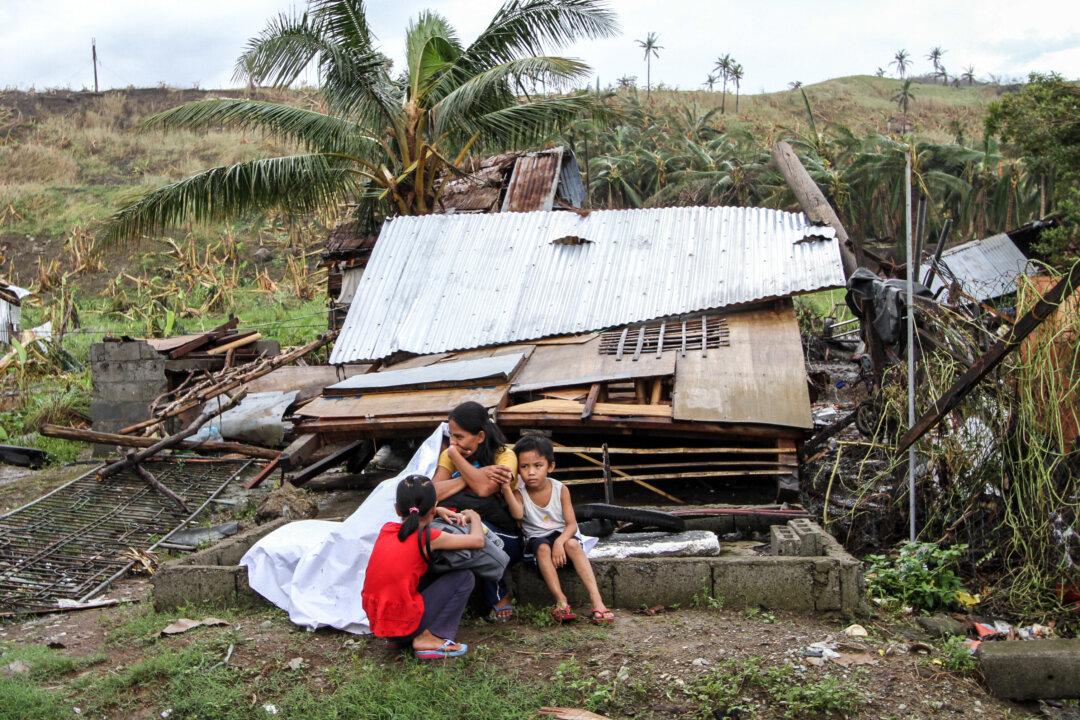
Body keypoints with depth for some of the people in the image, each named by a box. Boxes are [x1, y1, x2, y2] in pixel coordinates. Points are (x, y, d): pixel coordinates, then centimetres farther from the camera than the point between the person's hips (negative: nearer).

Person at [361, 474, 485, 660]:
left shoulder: (387, 529, 5)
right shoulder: (428, 538, -13)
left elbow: (410, 516, 31)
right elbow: (478, 541, -7)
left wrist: (438, 511, 21)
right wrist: (474, 517, 12)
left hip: (376, 620, 7)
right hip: (402, 626, -7)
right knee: (464, 578, 1)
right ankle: (429, 638, -3)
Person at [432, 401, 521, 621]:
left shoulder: (504, 455, -11)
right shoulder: (449, 456, 0)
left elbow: (483, 489, -30)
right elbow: (433, 493, -16)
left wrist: (454, 454, -19)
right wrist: (472, 476, -24)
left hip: (505, 538, -3)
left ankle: (500, 597, -12)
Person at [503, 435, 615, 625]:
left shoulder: (560, 489, -8)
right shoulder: (519, 492, -8)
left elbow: (571, 524, -11)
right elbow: (518, 514, -31)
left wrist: (560, 541, -30)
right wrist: (506, 488, -44)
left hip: (562, 534, 0)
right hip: (537, 538, 0)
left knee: (572, 544, -32)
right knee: (543, 547, -33)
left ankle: (596, 601, -39)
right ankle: (561, 601, -36)